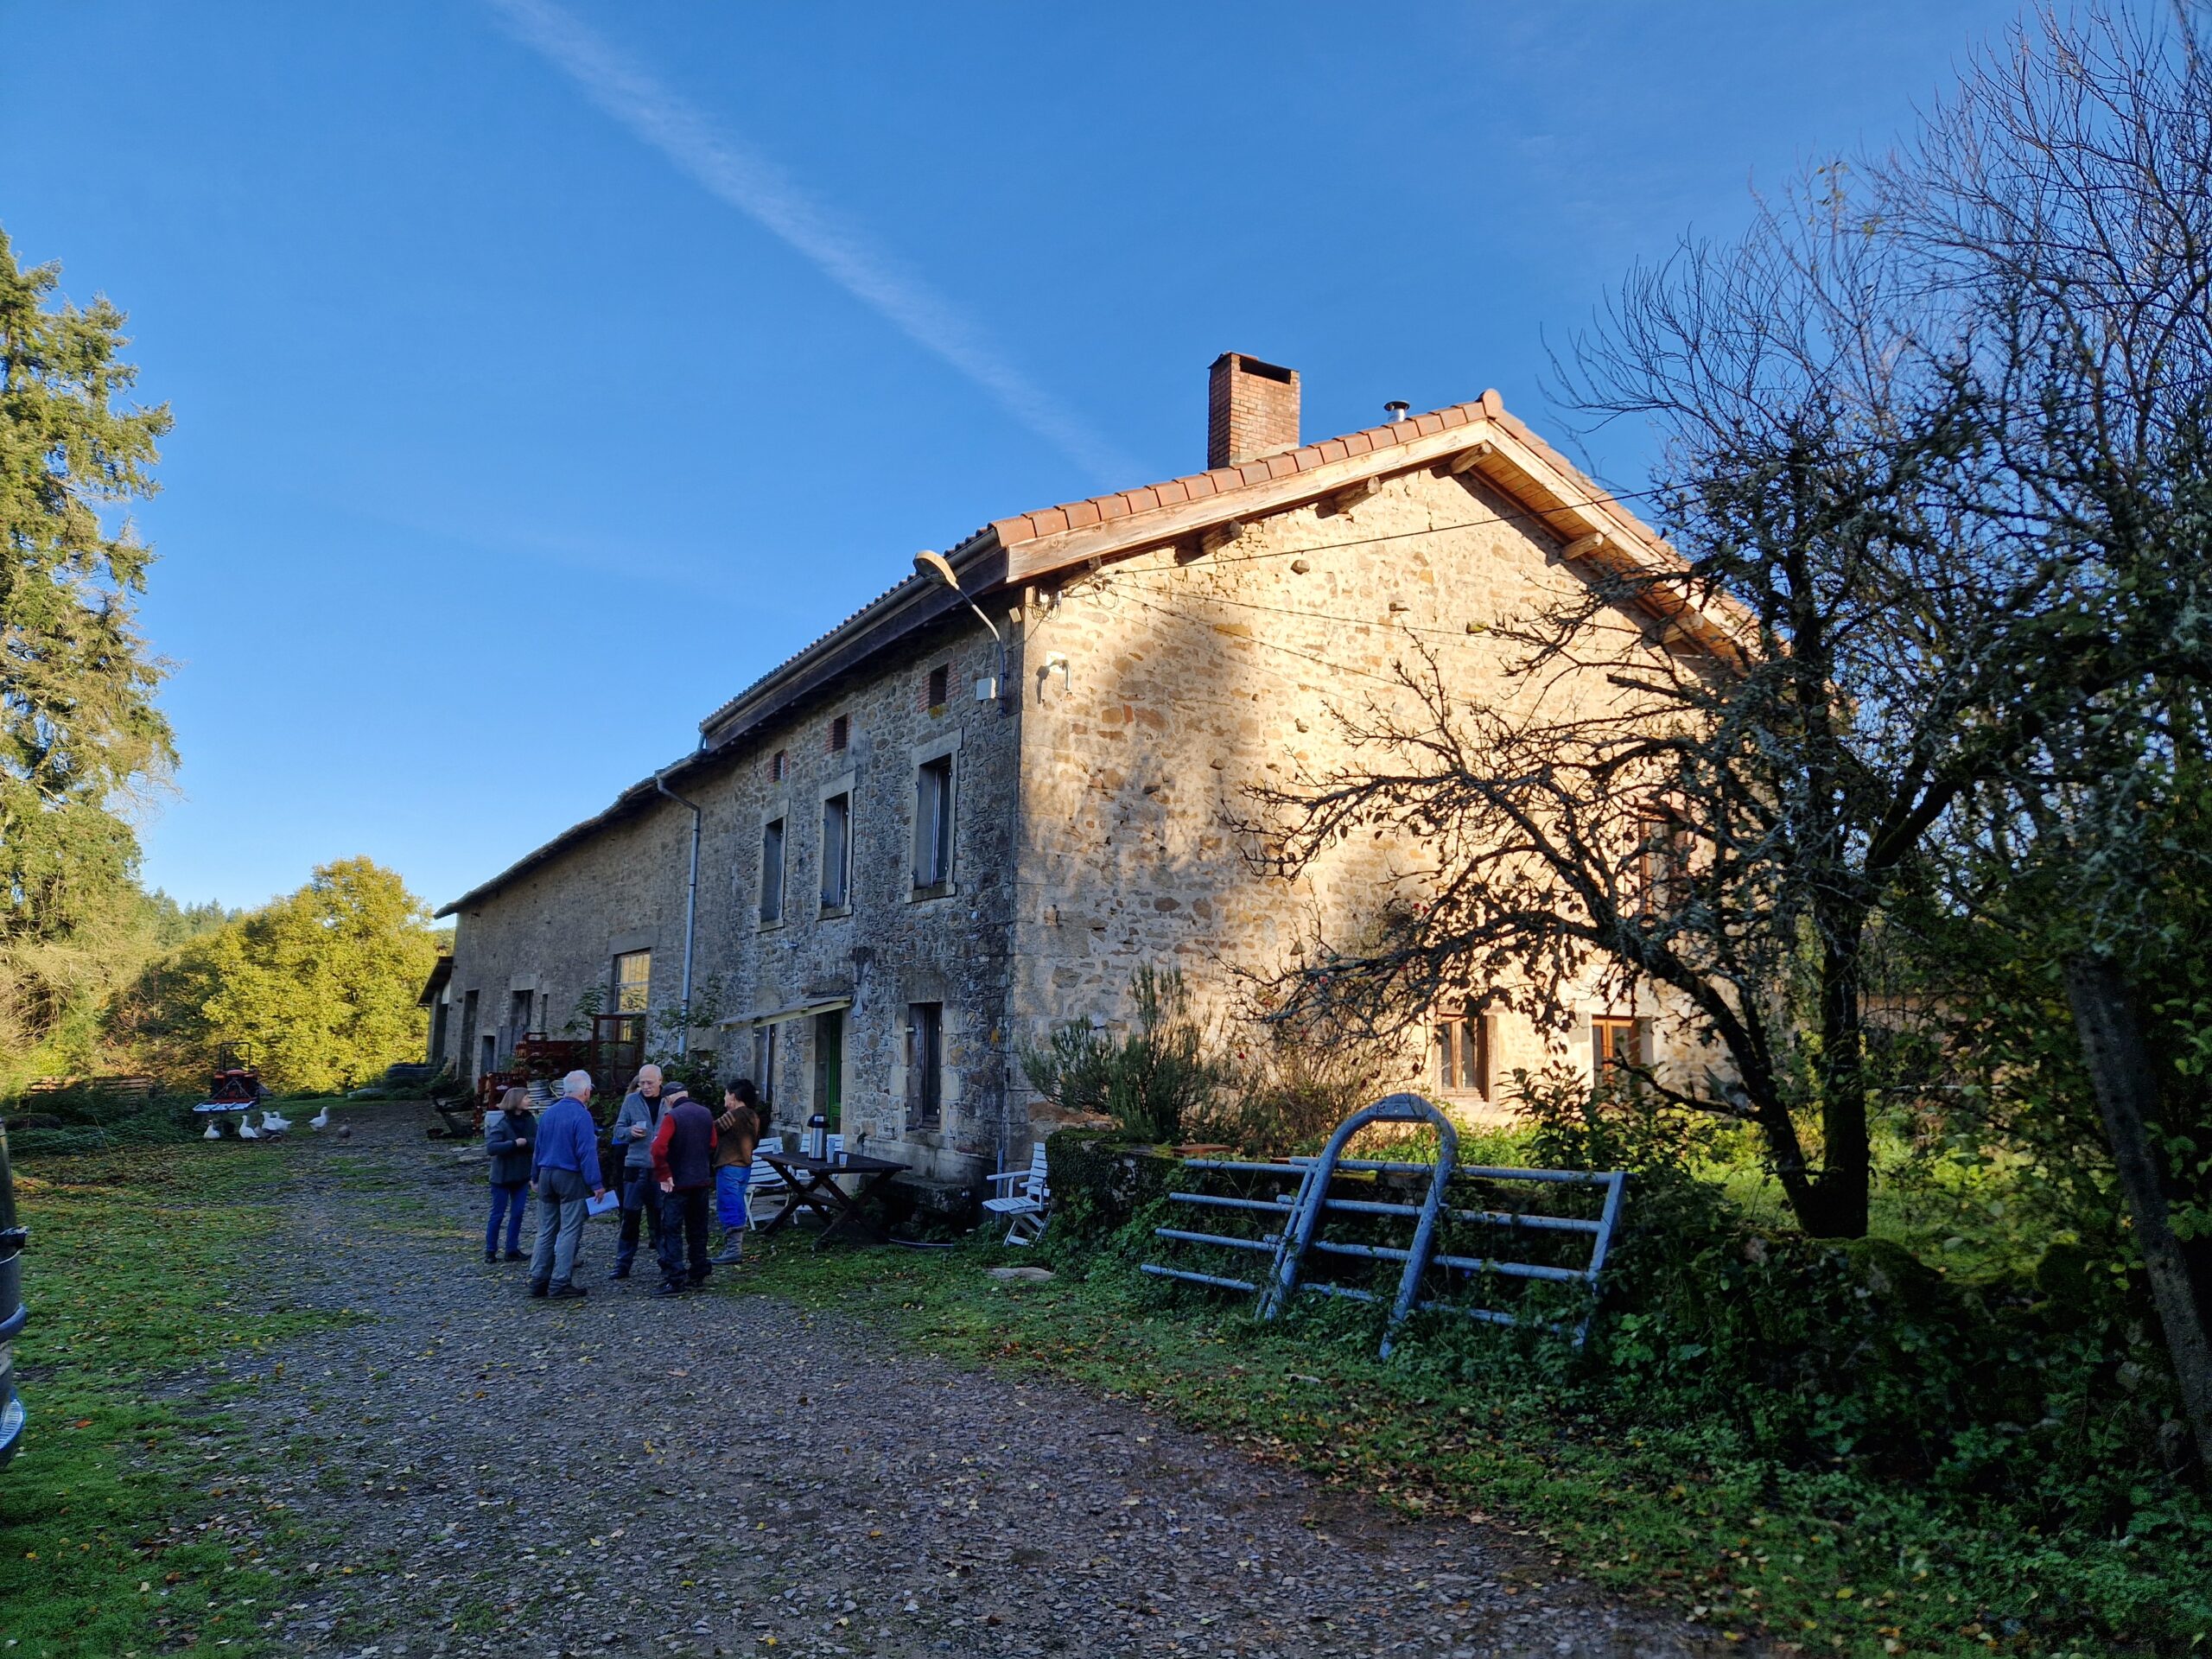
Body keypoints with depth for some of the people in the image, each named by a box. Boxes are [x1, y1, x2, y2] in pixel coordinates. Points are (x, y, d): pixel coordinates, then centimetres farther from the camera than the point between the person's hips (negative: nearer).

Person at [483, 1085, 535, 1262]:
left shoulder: (529, 1120, -1)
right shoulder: (501, 1123, -17)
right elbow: (491, 1148, -27)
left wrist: (525, 1142, -22)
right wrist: (515, 1144, -28)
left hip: (522, 1175, 5)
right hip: (503, 1176, -5)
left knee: (517, 1214, 8)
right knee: (498, 1213, 4)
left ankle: (513, 1250, 15)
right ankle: (490, 1251, 16)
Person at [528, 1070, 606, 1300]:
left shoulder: (549, 1113, 8)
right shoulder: (581, 1115, -14)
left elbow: (538, 1148, 15)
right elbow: (587, 1153, -18)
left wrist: (535, 1177, 25)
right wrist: (596, 1184, -15)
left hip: (546, 1175, 7)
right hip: (570, 1177, -7)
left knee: (546, 1231, 13)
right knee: (570, 1231, -2)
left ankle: (538, 1280, 14)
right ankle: (560, 1284, -3)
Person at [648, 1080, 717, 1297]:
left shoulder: (672, 1116, -13)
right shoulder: (706, 1114, 7)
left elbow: (659, 1148, -23)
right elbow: (712, 1145, 14)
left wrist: (663, 1175, -15)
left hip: (678, 1182, -6)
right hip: (701, 1180, 6)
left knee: (672, 1231, -2)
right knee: (697, 1230, 14)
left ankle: (673, 1279, -6)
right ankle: (699, 1276, 19)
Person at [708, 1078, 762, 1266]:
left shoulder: (733, 1115, -17)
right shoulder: (754, 1117, 9)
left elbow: (712, 1129, -11)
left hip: (729, 1167, -9)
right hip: (745, 1166, 9)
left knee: (727, 1208, -6)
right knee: (738, 1208, 15)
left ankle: (733, 1249, -10)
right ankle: (737, 1246, 19)